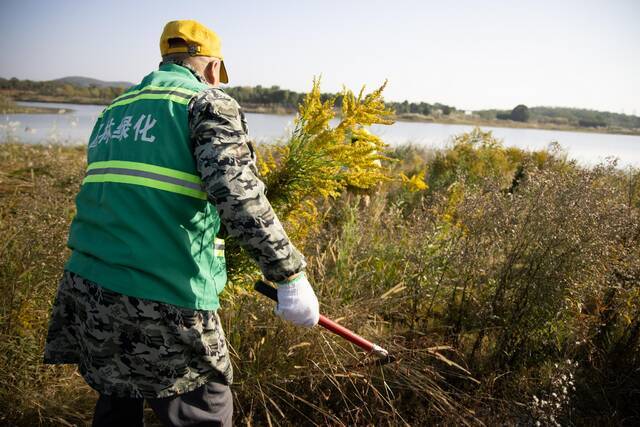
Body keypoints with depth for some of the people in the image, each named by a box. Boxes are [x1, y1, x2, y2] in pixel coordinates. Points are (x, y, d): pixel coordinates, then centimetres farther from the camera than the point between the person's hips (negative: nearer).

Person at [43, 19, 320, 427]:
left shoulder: (114, 111, 20)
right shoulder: (209, 102, -2)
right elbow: (238, 194, -20)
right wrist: (290, 274, -16)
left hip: (86, 289, 7)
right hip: (165, 307, -7)